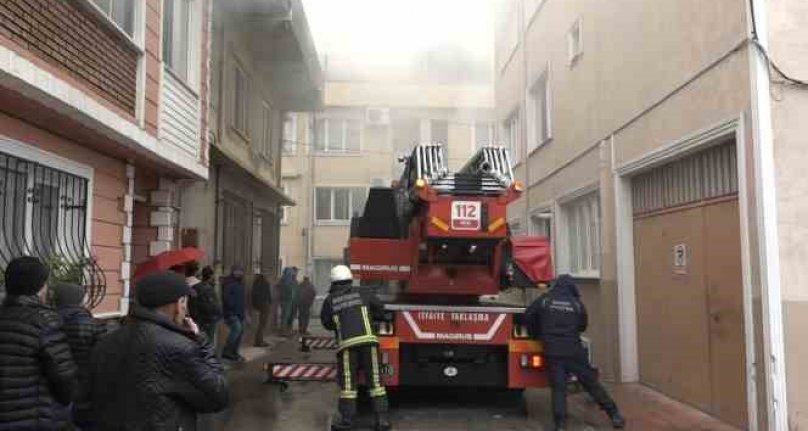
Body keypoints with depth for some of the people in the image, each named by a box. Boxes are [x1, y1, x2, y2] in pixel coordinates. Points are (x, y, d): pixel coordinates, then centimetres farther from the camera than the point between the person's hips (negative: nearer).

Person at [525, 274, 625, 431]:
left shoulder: (544, 300, 3)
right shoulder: (577, 303, 4)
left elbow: (528, 317, 8)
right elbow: (583, 326, 15)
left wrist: (537, 334, 23)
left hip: (553, 352, 0)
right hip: (574, 351, 0)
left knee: (558, 387, 3)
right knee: (591, 383, 9)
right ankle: (615, 415, 15)